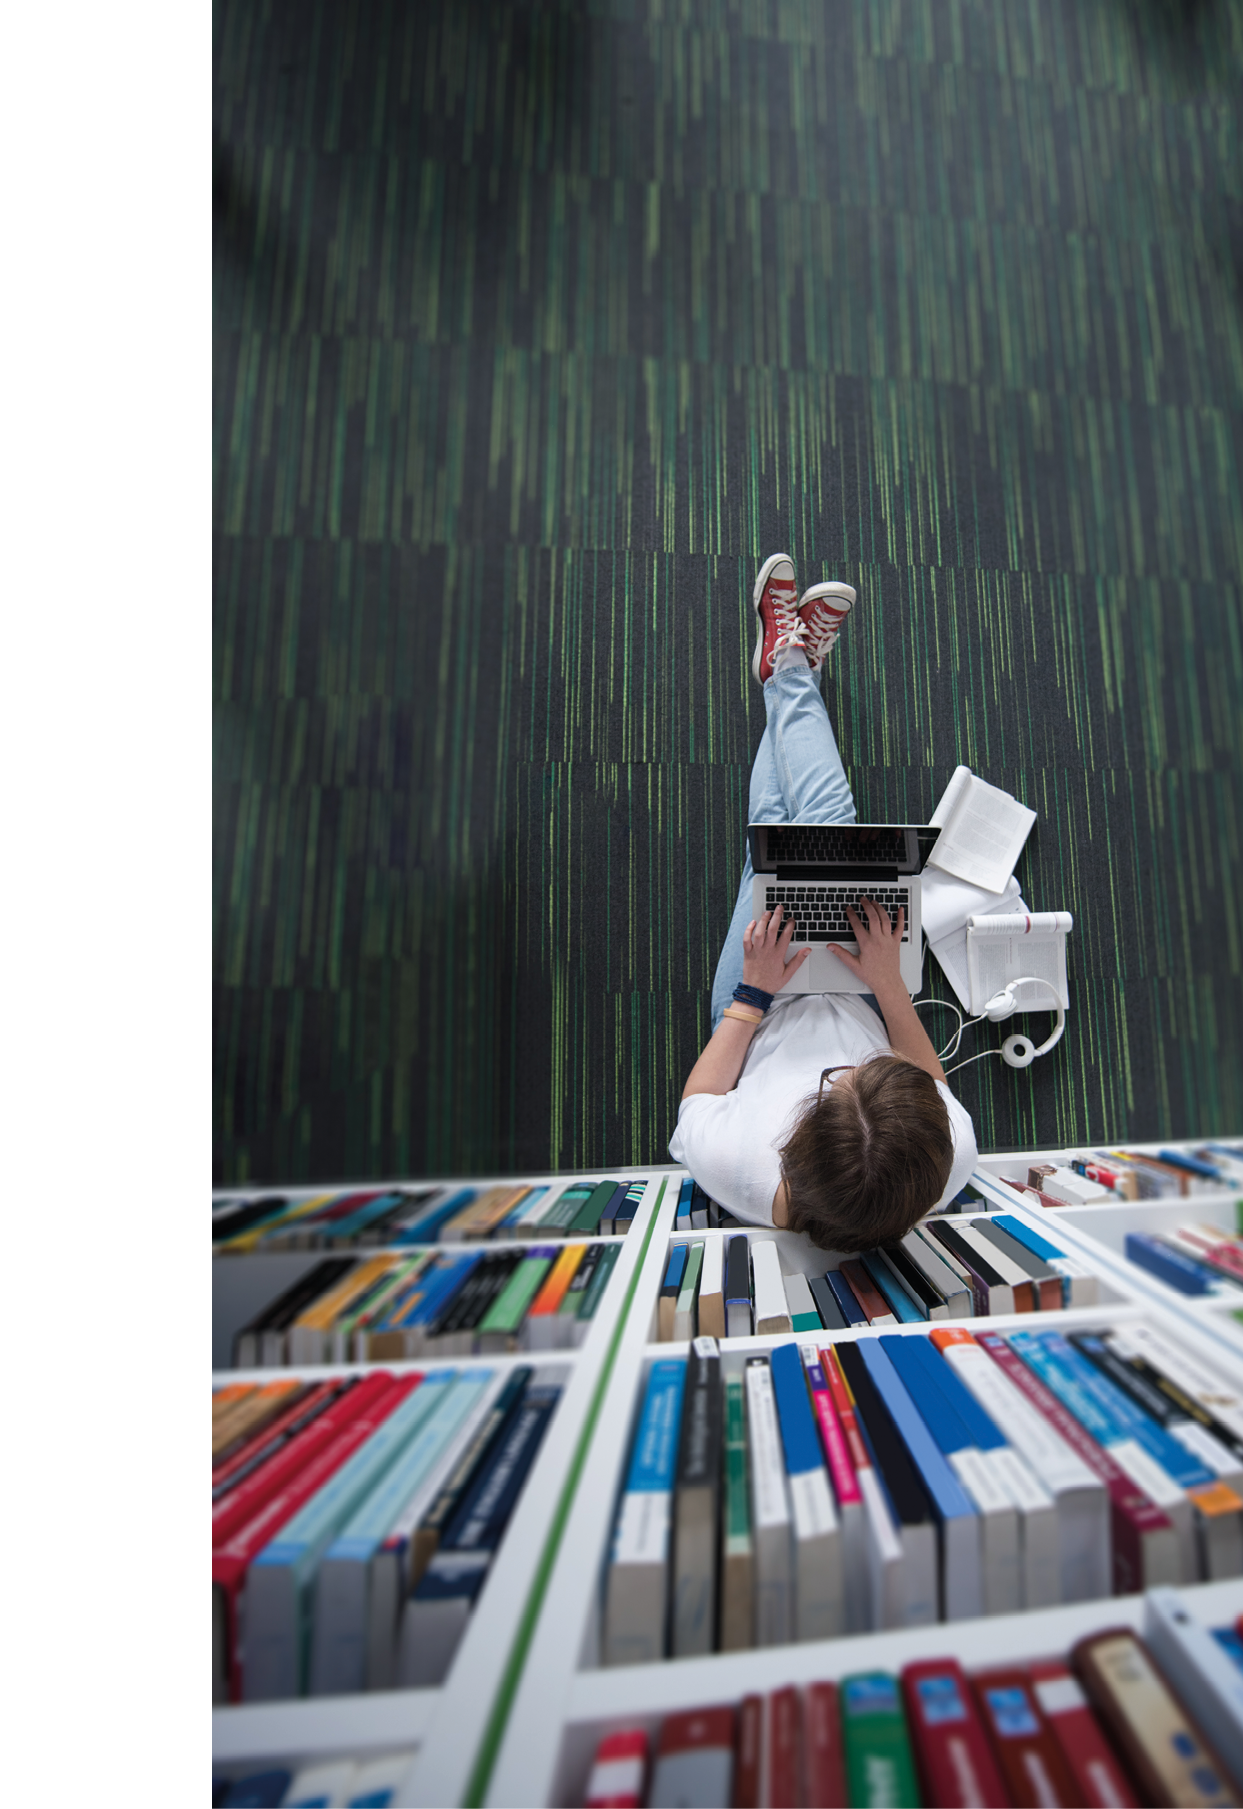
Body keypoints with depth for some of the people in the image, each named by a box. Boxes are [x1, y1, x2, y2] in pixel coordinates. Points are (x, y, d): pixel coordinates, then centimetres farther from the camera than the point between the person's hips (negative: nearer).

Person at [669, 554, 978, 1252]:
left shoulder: (733, 1169, -44)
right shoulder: (952, 1159, -36)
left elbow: (695, 1098, -19)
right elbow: (936, 1082, -11)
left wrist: (753, 995, -24)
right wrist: (890, 983, -22)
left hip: (759, 1010, -1)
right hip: (857, 1003, 2)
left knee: (777, 831, 3)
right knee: (826, 824, -3)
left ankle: (788, 664, 31)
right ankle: (792, 672, 29)